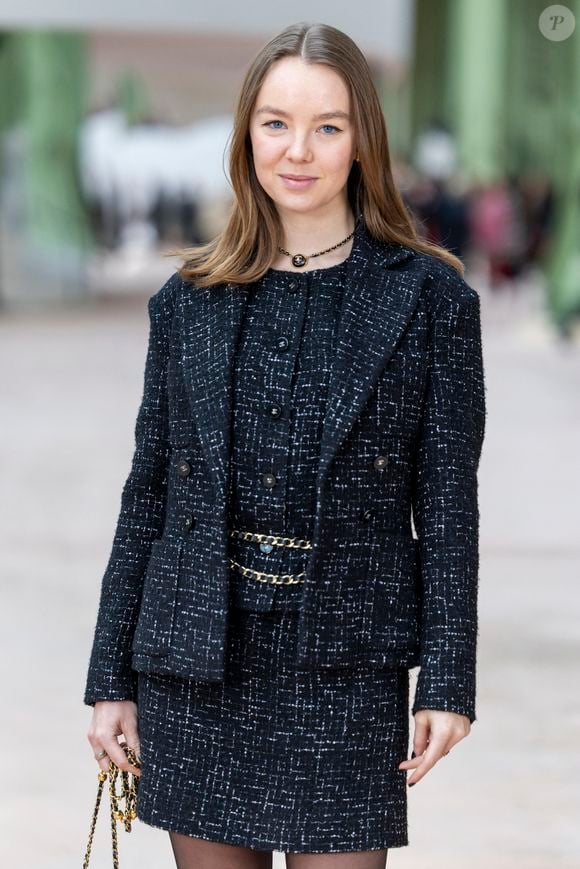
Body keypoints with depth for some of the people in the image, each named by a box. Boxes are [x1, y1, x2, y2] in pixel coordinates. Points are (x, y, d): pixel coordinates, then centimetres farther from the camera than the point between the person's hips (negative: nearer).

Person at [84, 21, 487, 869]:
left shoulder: (430, 297, -1)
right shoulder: (190, 299, 7)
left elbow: (449, 505, -1)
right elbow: (147, 494, 8)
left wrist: (448, 682, -7)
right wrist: (111, 679, 5)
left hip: (345, 669, -2)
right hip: (196, 664, 3)